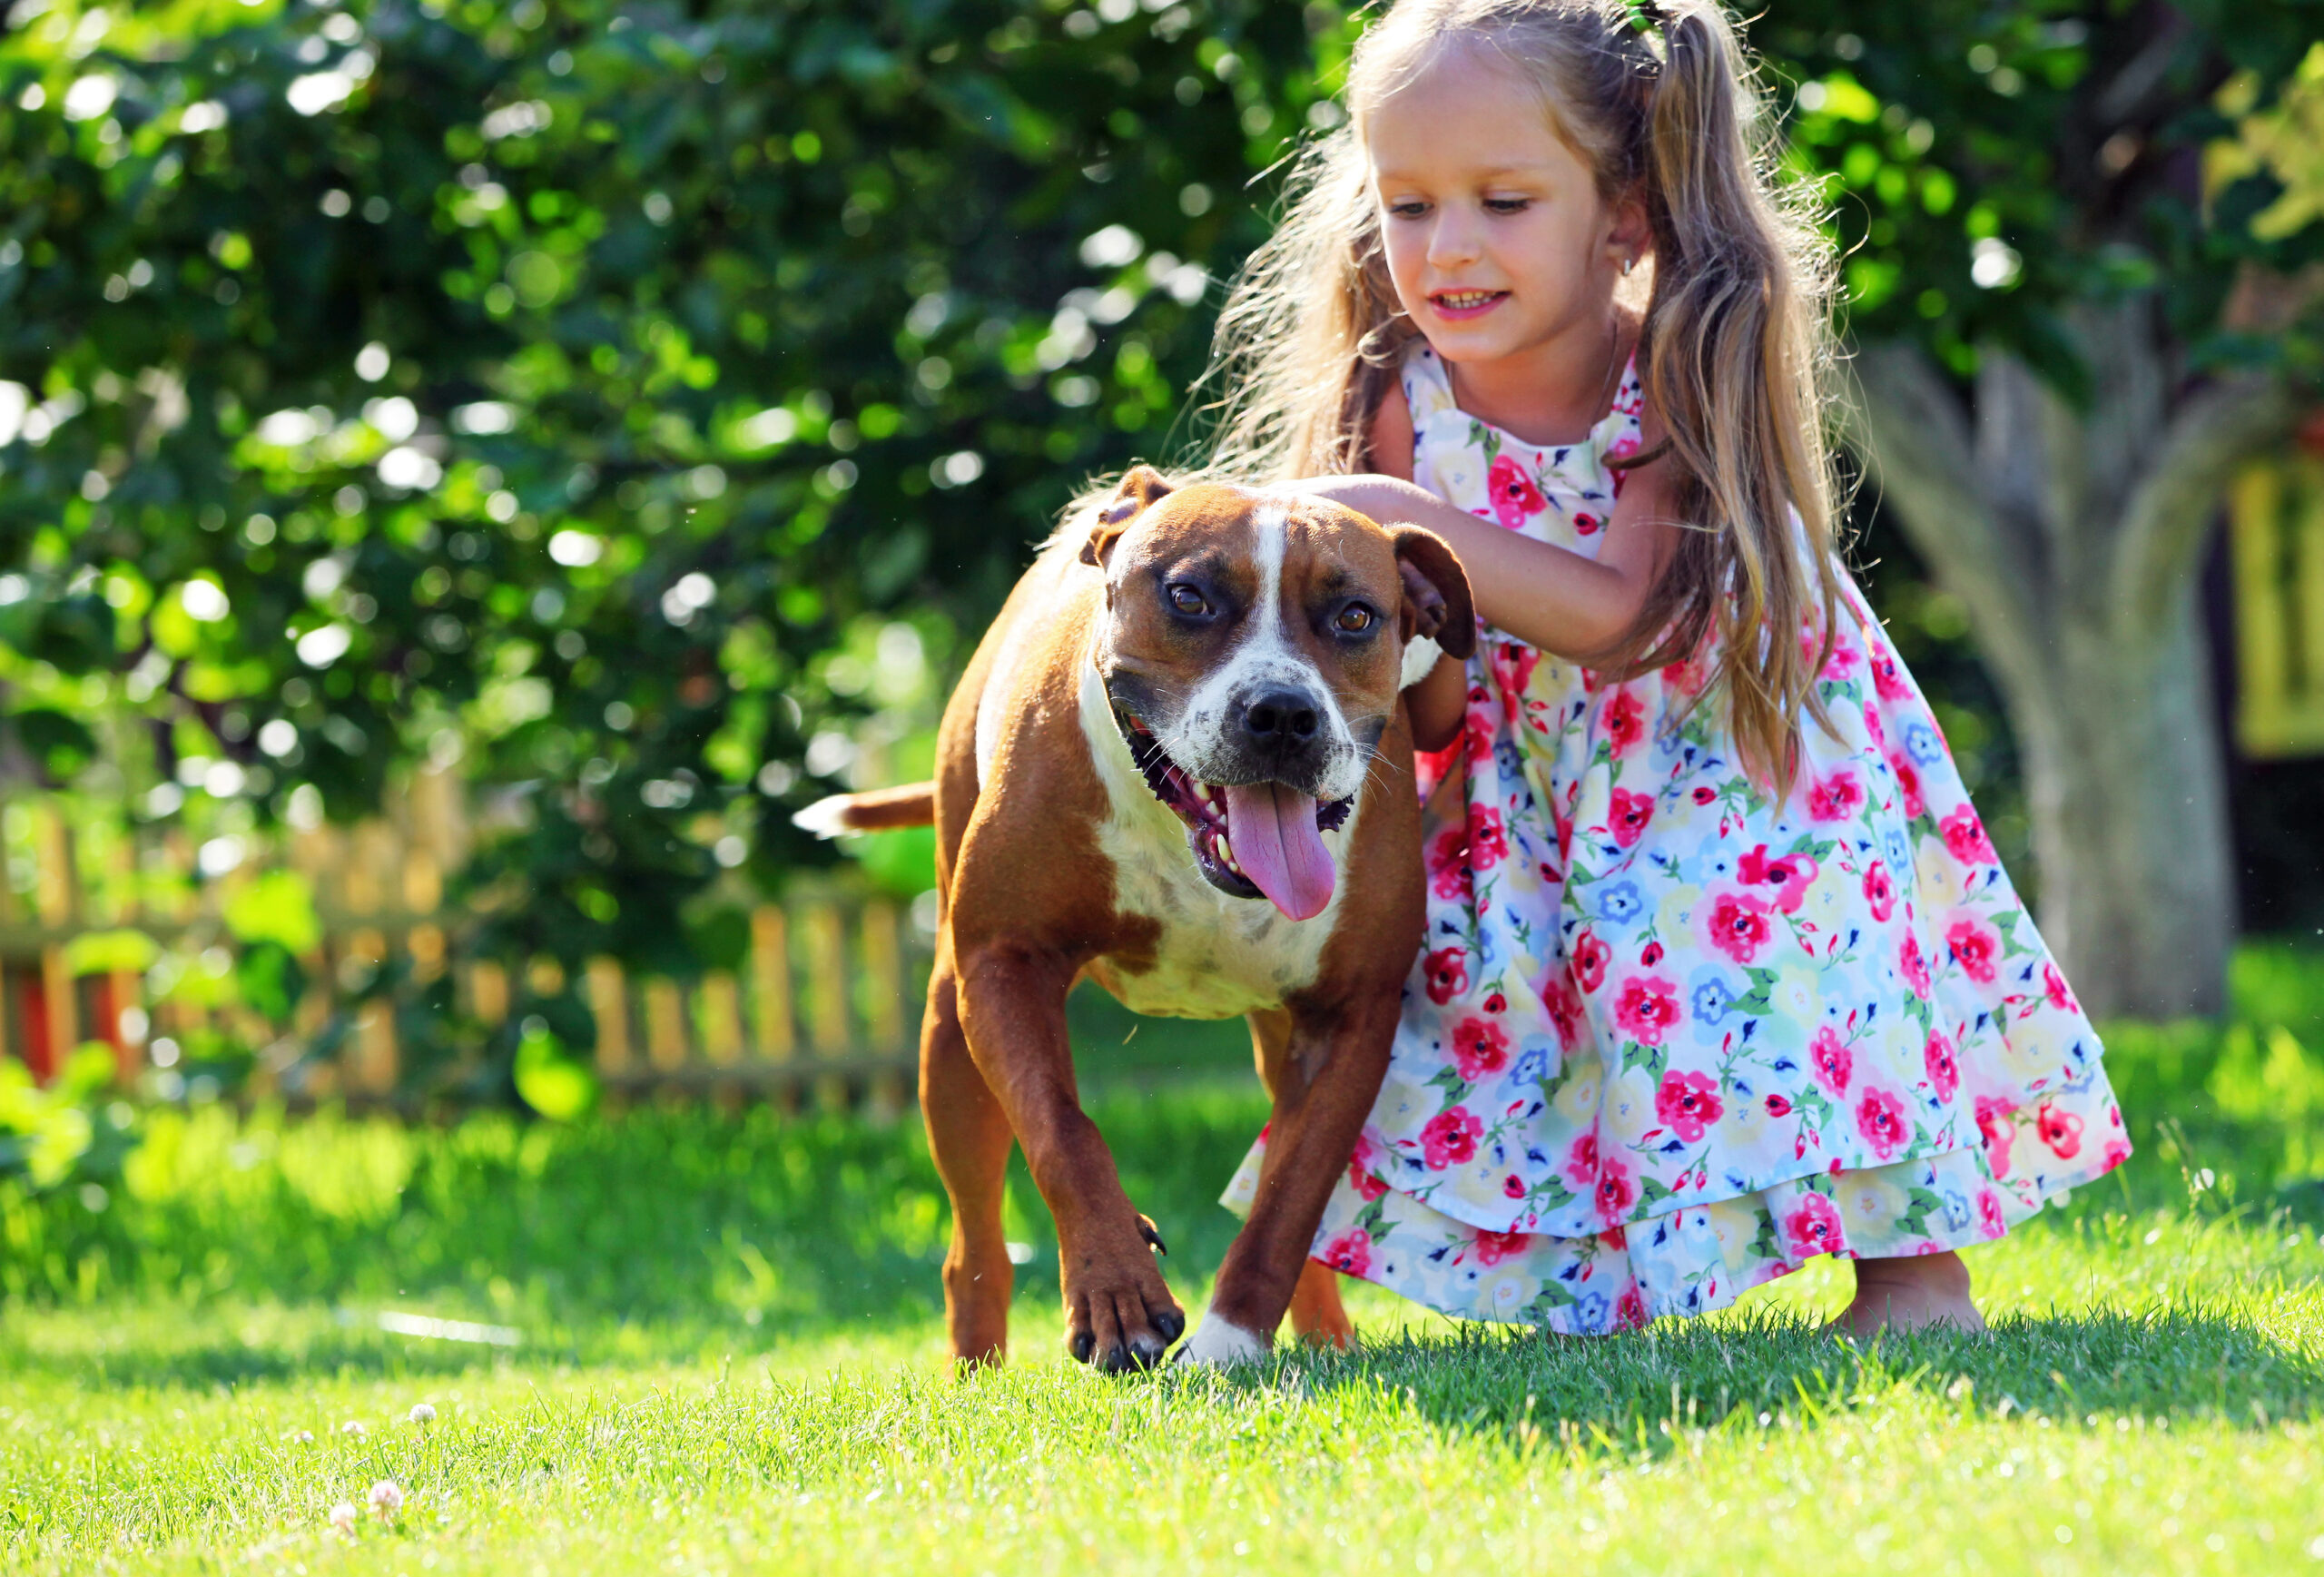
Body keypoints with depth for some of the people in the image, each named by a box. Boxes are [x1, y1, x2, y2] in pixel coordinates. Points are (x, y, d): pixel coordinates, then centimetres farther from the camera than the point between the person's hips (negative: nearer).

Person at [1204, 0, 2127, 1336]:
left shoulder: (1679, 377, -21)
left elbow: (1619, 614, -34)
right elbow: (1434, 723, -11)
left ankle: (1913, 1261, -6)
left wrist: (1410, 524, -38)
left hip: (1741, 743, -3)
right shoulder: (1406, 408, -13)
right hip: (1546, 803, 3)